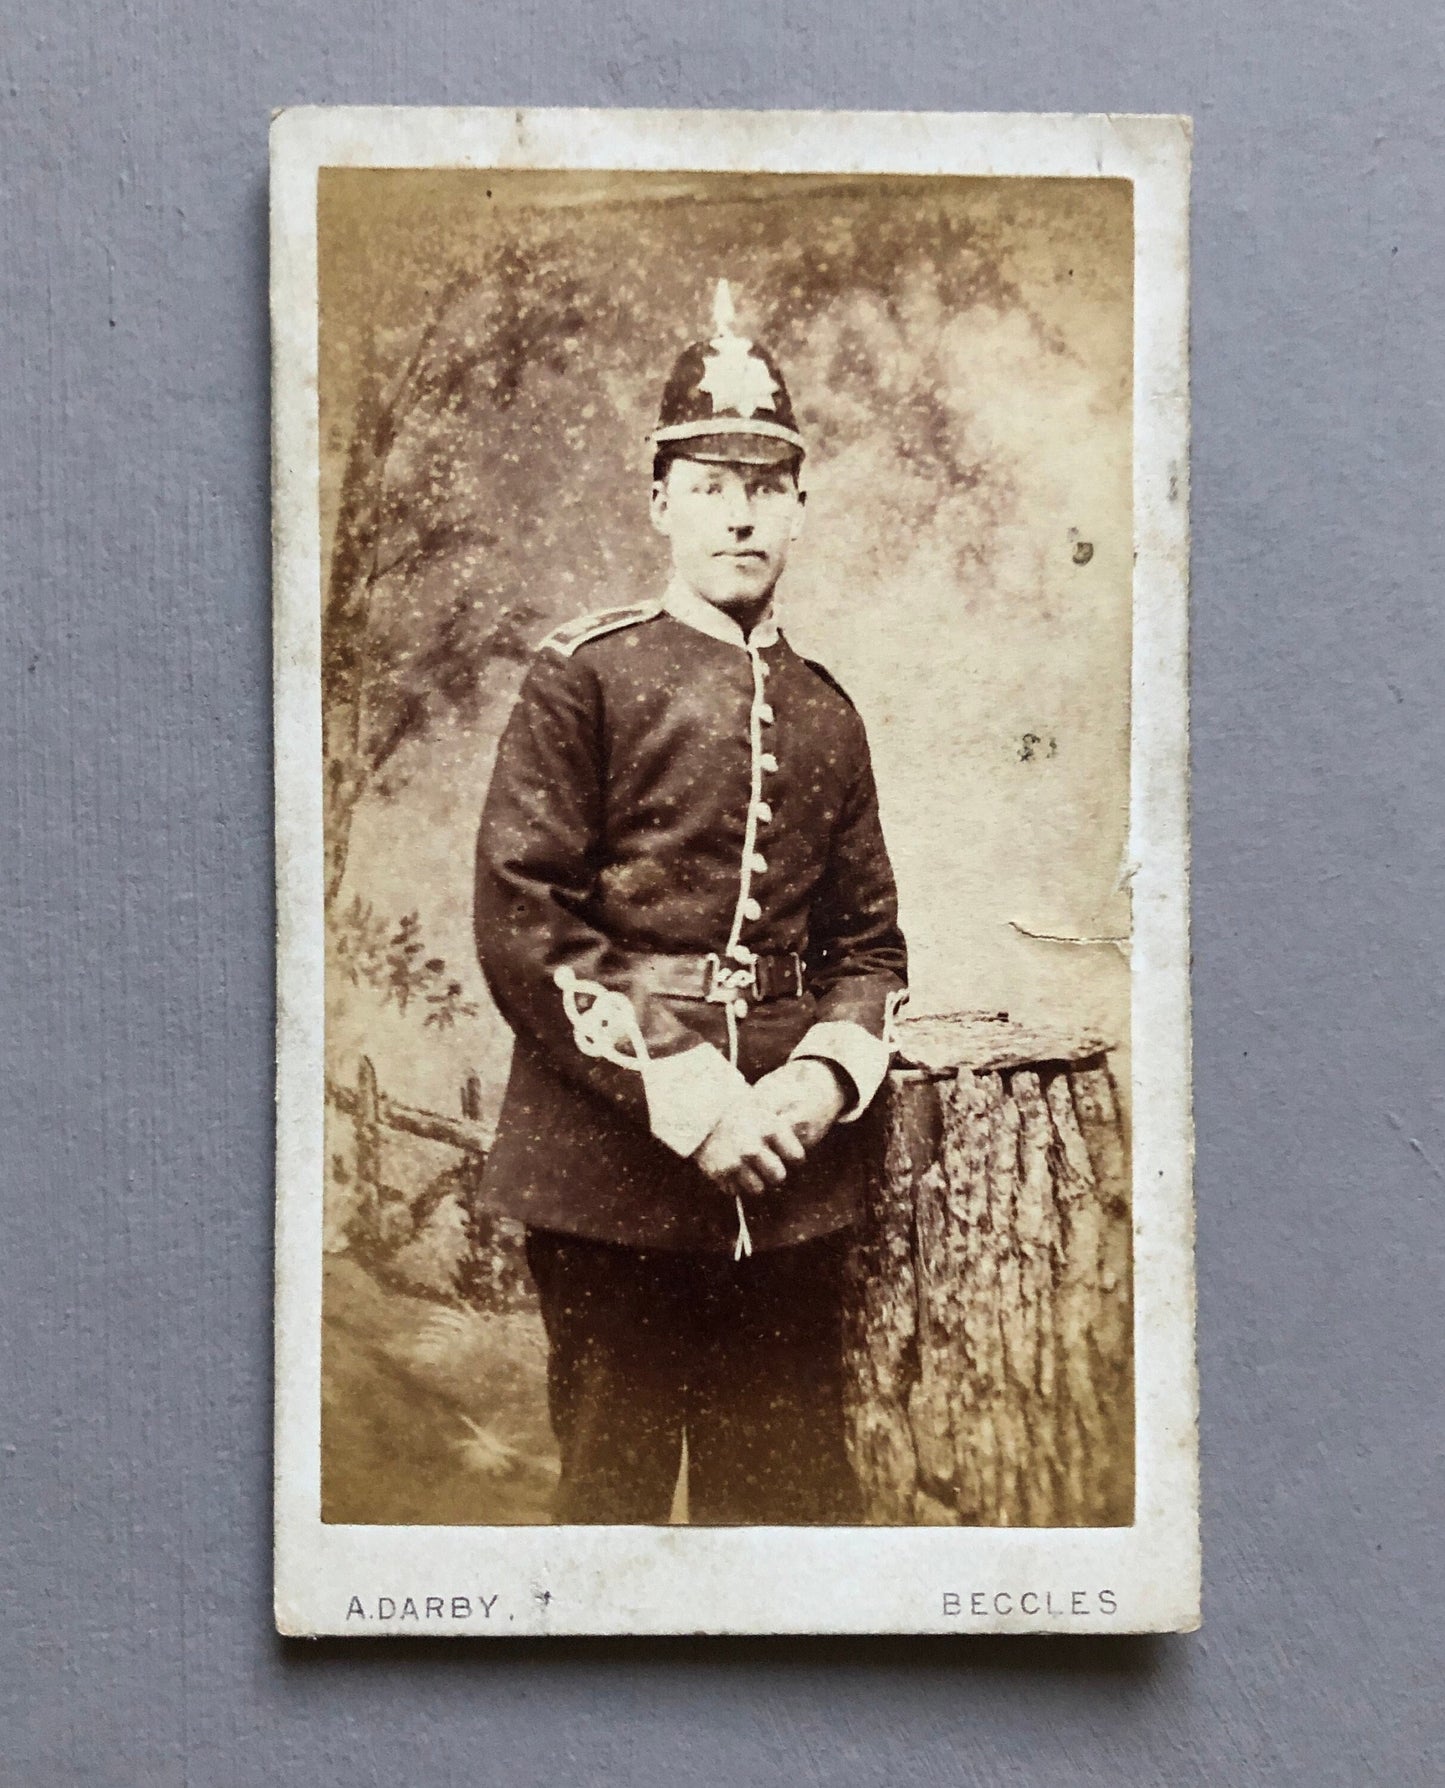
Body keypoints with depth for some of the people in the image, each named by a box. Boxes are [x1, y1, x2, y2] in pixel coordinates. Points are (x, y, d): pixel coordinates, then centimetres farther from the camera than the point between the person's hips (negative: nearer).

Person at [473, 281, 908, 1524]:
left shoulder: (827, 713, 12)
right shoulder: (583, 675, -2)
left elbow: (870, 942, 14)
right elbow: (521, 924, -9)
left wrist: (824, 1076, -6)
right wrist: (682, 1091, -15)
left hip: (795, 1177, 4)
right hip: (611, 1158, -4)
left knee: (791, 1487, 13)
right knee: (612, 1482, 8)